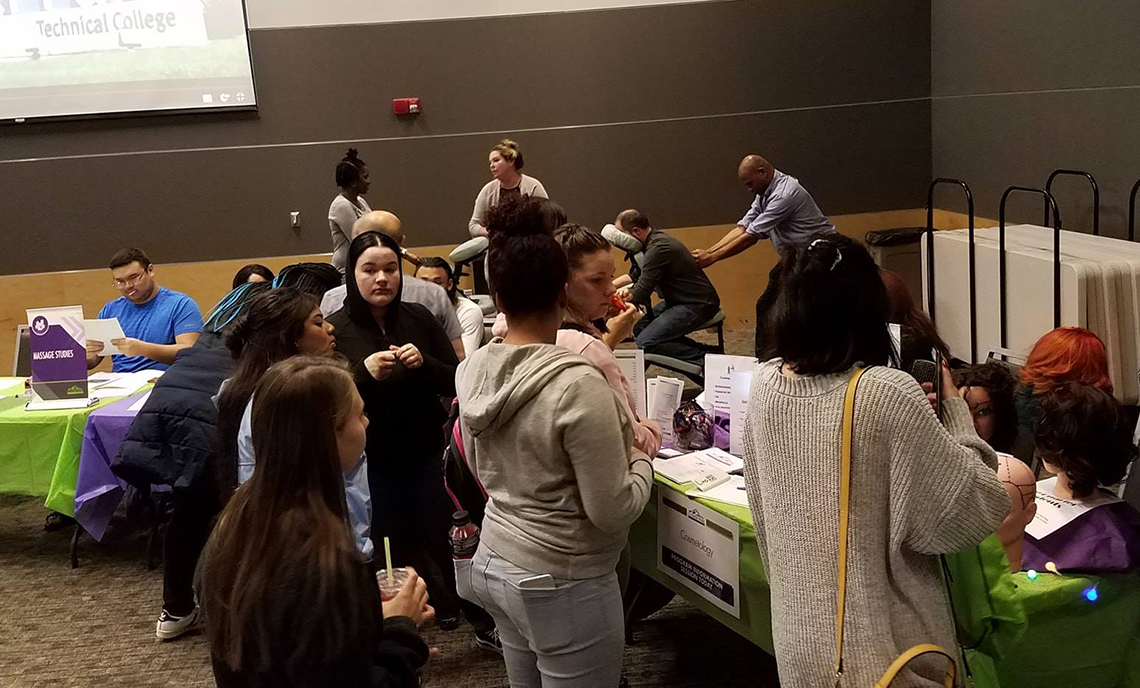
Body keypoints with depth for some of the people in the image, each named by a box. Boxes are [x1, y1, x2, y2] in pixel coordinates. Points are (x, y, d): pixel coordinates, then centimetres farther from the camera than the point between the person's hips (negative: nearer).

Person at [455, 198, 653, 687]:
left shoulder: (473, 372, -3)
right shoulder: (578, 385, -24)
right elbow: (614, 512, -20)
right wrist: (641, 455, -1)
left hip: (493, 564, 7)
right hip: (562, 585, -7)